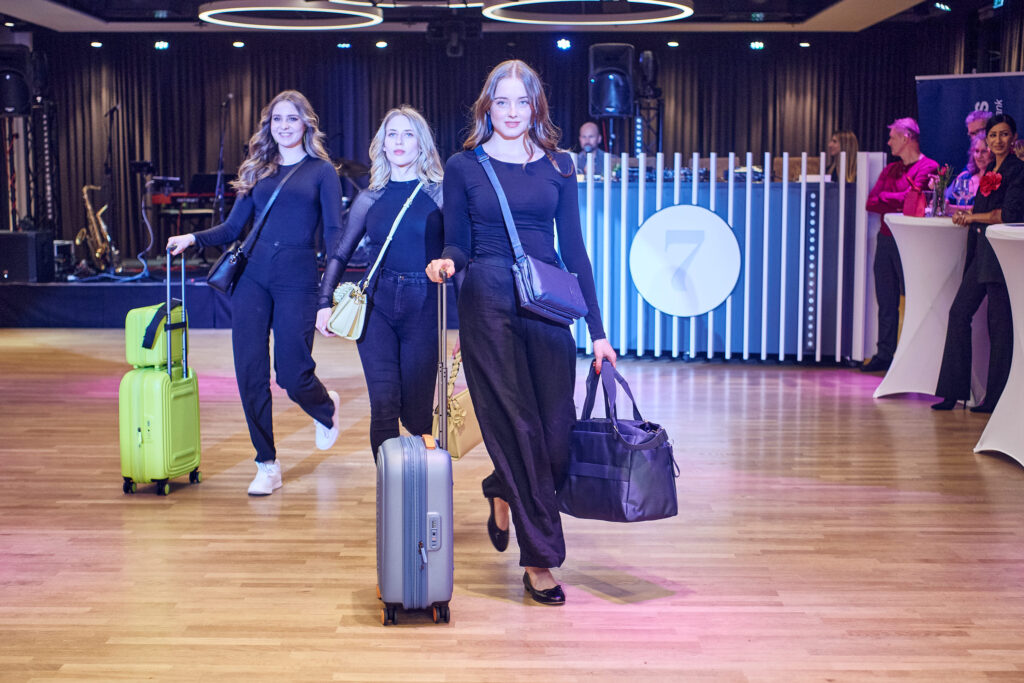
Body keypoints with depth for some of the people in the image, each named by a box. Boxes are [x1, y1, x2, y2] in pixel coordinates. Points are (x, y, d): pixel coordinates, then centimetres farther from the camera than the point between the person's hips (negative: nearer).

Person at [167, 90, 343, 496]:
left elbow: (335, 235, -1)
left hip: (298, 279, -4)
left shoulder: (321, 171, 5)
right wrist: (194, 239, -5)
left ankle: (326, 409, 32)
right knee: (250, 372, -2)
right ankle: (267, 466, 10)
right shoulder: (257, 171, 15)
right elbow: (233, 228, 14)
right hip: (252, 276, 4)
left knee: (292, 374, -5)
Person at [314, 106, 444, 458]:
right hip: (377, 304, 2)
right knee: (384, 406, -9)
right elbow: (340, 254, 15)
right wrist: (325, 303, 2)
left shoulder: (439, 195, 3)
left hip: (423, 306, -2)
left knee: (415, 412, 1)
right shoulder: (370, 199, 11)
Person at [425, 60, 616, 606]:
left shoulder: (558, 165, 11)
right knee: (517, 427, -5)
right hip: (487, 304, -3)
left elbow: (573, 247, 10)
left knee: (557, 429, -1)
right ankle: (539, 560, 4)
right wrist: (446, 262, -18)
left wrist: (597, 329, 6)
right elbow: (457, 243, 7)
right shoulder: (463, 166, 5)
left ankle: (502, 492, 33)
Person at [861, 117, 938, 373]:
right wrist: (896, 205, -9)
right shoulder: (890, 169, 19)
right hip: (886, 239, 7)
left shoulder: (928, 168, -4)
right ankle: (884, 355, 11)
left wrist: (883, 197, -1)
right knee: (886, 301, 7)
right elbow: (871, 203, 8)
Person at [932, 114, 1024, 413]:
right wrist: (968, 213, 7)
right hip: (981, 252, 9)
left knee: (999, 322, -4)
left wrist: (974, 217, -7)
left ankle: (996, 398, 3)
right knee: (959, 312, 5)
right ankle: (954, 390, 11)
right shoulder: (989, 170, 17)